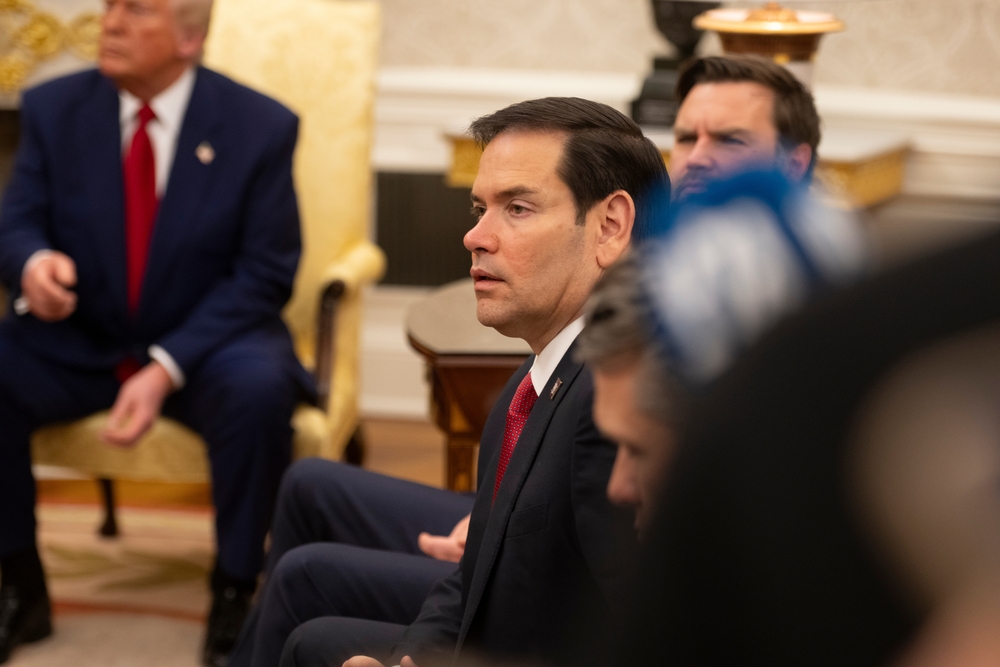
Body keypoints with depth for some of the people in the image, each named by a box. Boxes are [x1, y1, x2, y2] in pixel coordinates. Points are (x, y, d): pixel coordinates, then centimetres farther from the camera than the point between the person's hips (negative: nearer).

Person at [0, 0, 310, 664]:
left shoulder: (260, 127, -9)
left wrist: (166, 369, -23)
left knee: (259, 390, -35)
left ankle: (234, 601, -15)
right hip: (74, 343, 3)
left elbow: (264, 276, -11)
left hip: (204, 347, -3)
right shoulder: (54, 109, -1)